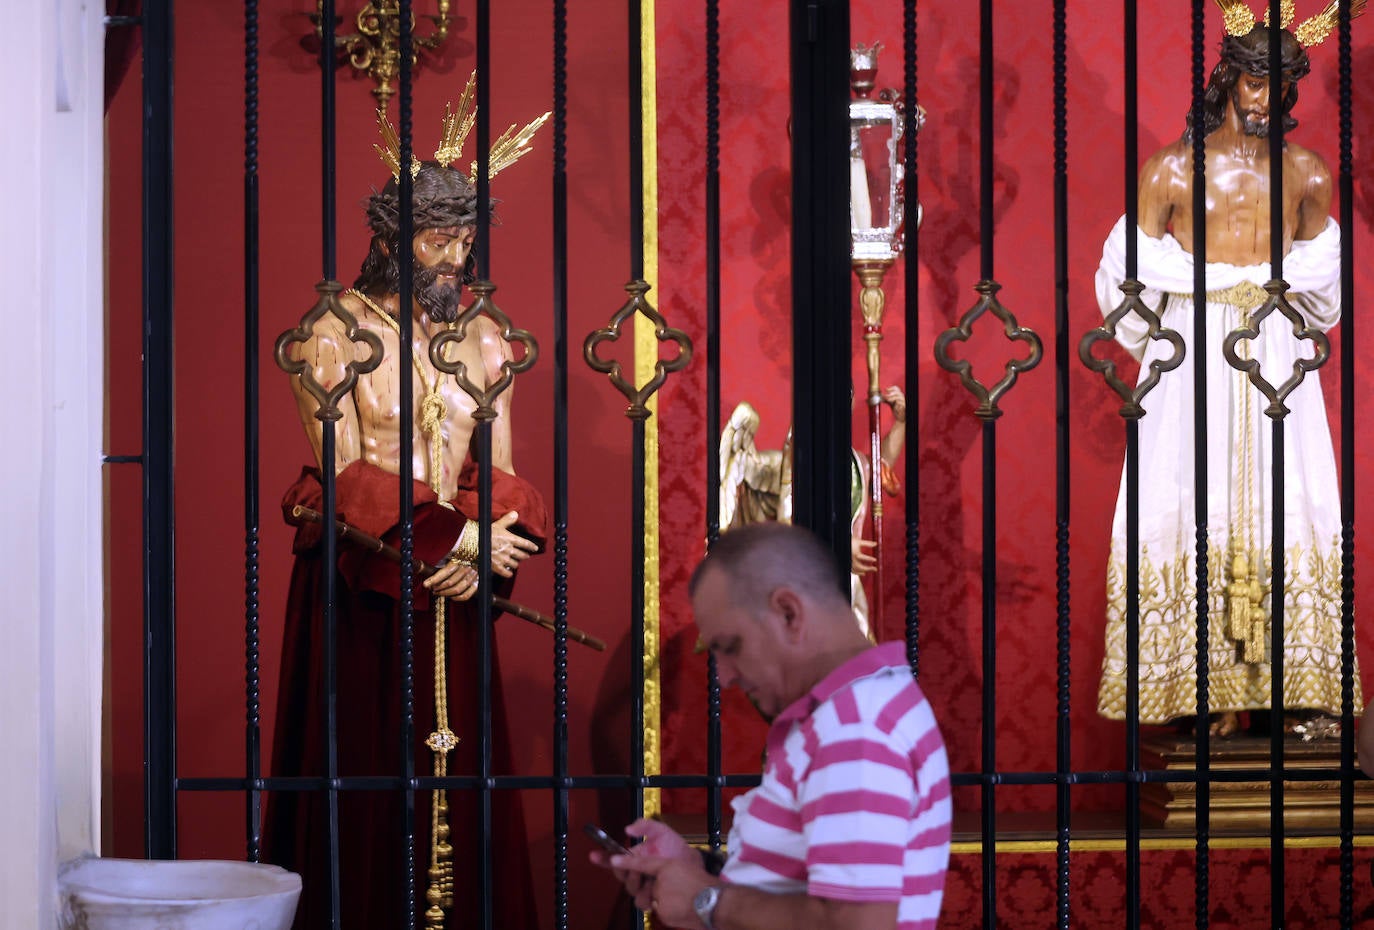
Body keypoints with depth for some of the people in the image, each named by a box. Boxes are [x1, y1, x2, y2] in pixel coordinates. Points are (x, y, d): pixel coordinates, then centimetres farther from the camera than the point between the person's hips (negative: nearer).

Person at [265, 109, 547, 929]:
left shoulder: (483, 341, 10)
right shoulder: (333, 334, -4)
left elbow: (500, 473, 7)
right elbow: (346, 475, -10)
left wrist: (478, 553, -12)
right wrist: (450, 535, -16)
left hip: (453, 584, 4)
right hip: (357, 584, -4)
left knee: (459, 770, 3)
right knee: (362, 775, -2)